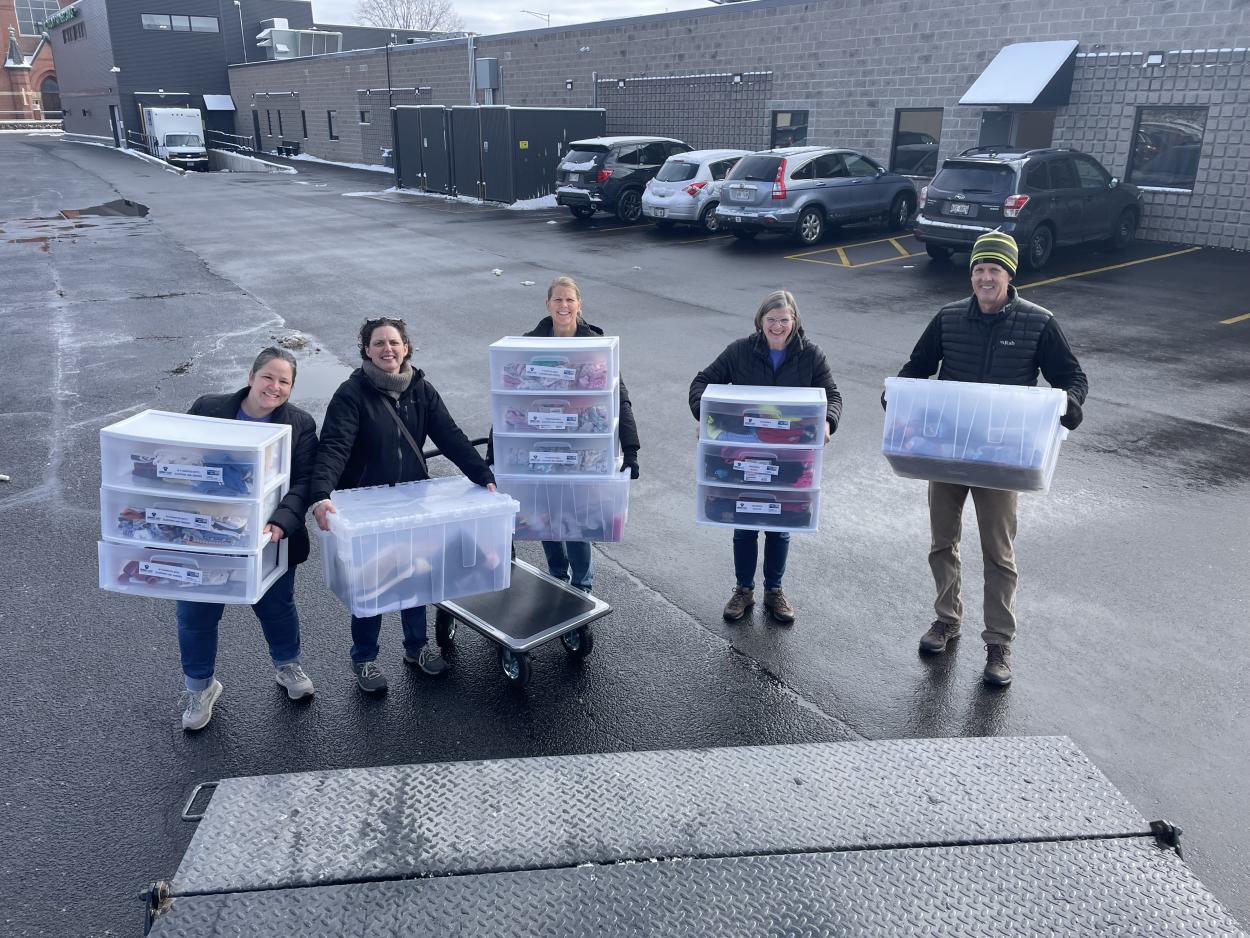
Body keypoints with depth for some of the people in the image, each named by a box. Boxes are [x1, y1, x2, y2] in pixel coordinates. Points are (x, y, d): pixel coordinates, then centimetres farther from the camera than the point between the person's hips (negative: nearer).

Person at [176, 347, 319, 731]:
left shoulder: (301, 424, -8)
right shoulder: (207, 409, -5)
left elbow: (303, 482, -16)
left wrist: (280, 524, -33)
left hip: (269, 540, 0)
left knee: (277, 606, 19)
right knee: (196, 612, 10)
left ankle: (288, 666, 46)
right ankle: (200, 686, 34)